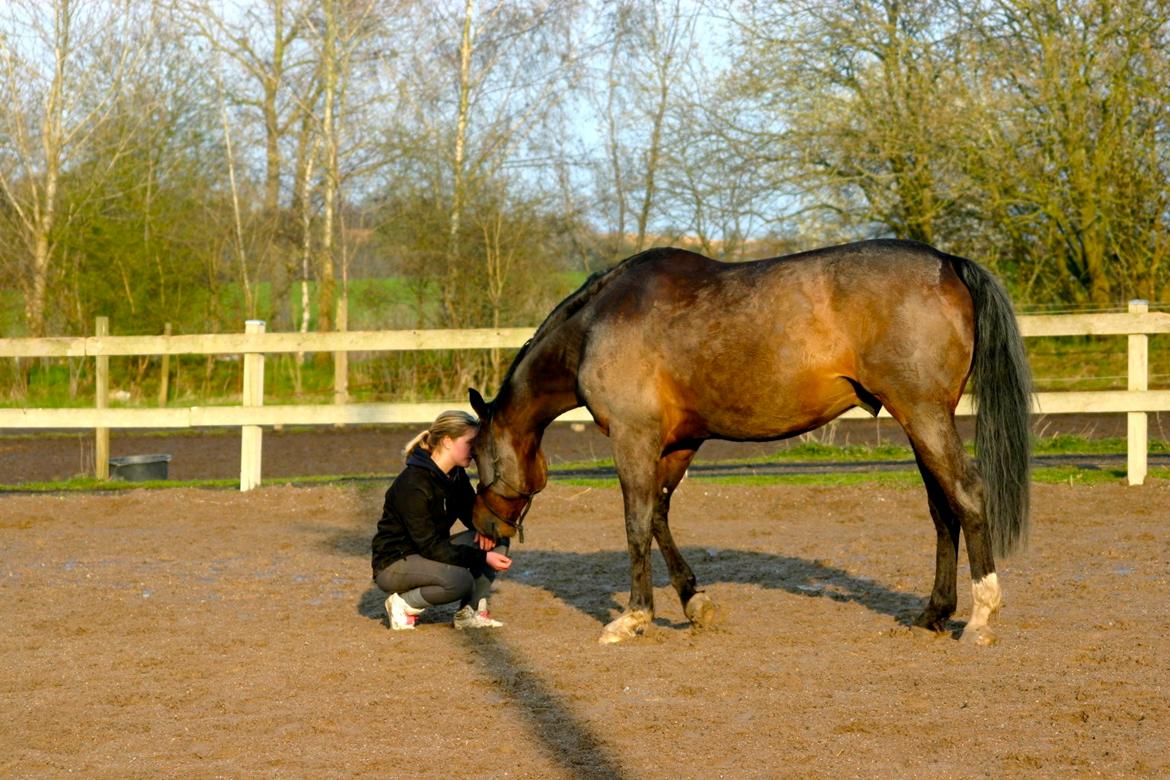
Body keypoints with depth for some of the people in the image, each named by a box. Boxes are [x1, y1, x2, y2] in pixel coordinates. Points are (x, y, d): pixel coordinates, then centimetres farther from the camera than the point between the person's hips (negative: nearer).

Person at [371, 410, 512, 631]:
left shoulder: (456, 476, 1)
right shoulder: (413, 484, -26)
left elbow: (471, 511, 12)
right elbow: (431, 546, -27)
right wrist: (482, 558, -30)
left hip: (430, 553, 9)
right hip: (394, 563, -9)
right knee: (459, 580, -35)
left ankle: (471, 612, -3)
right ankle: (403, 604, -11)